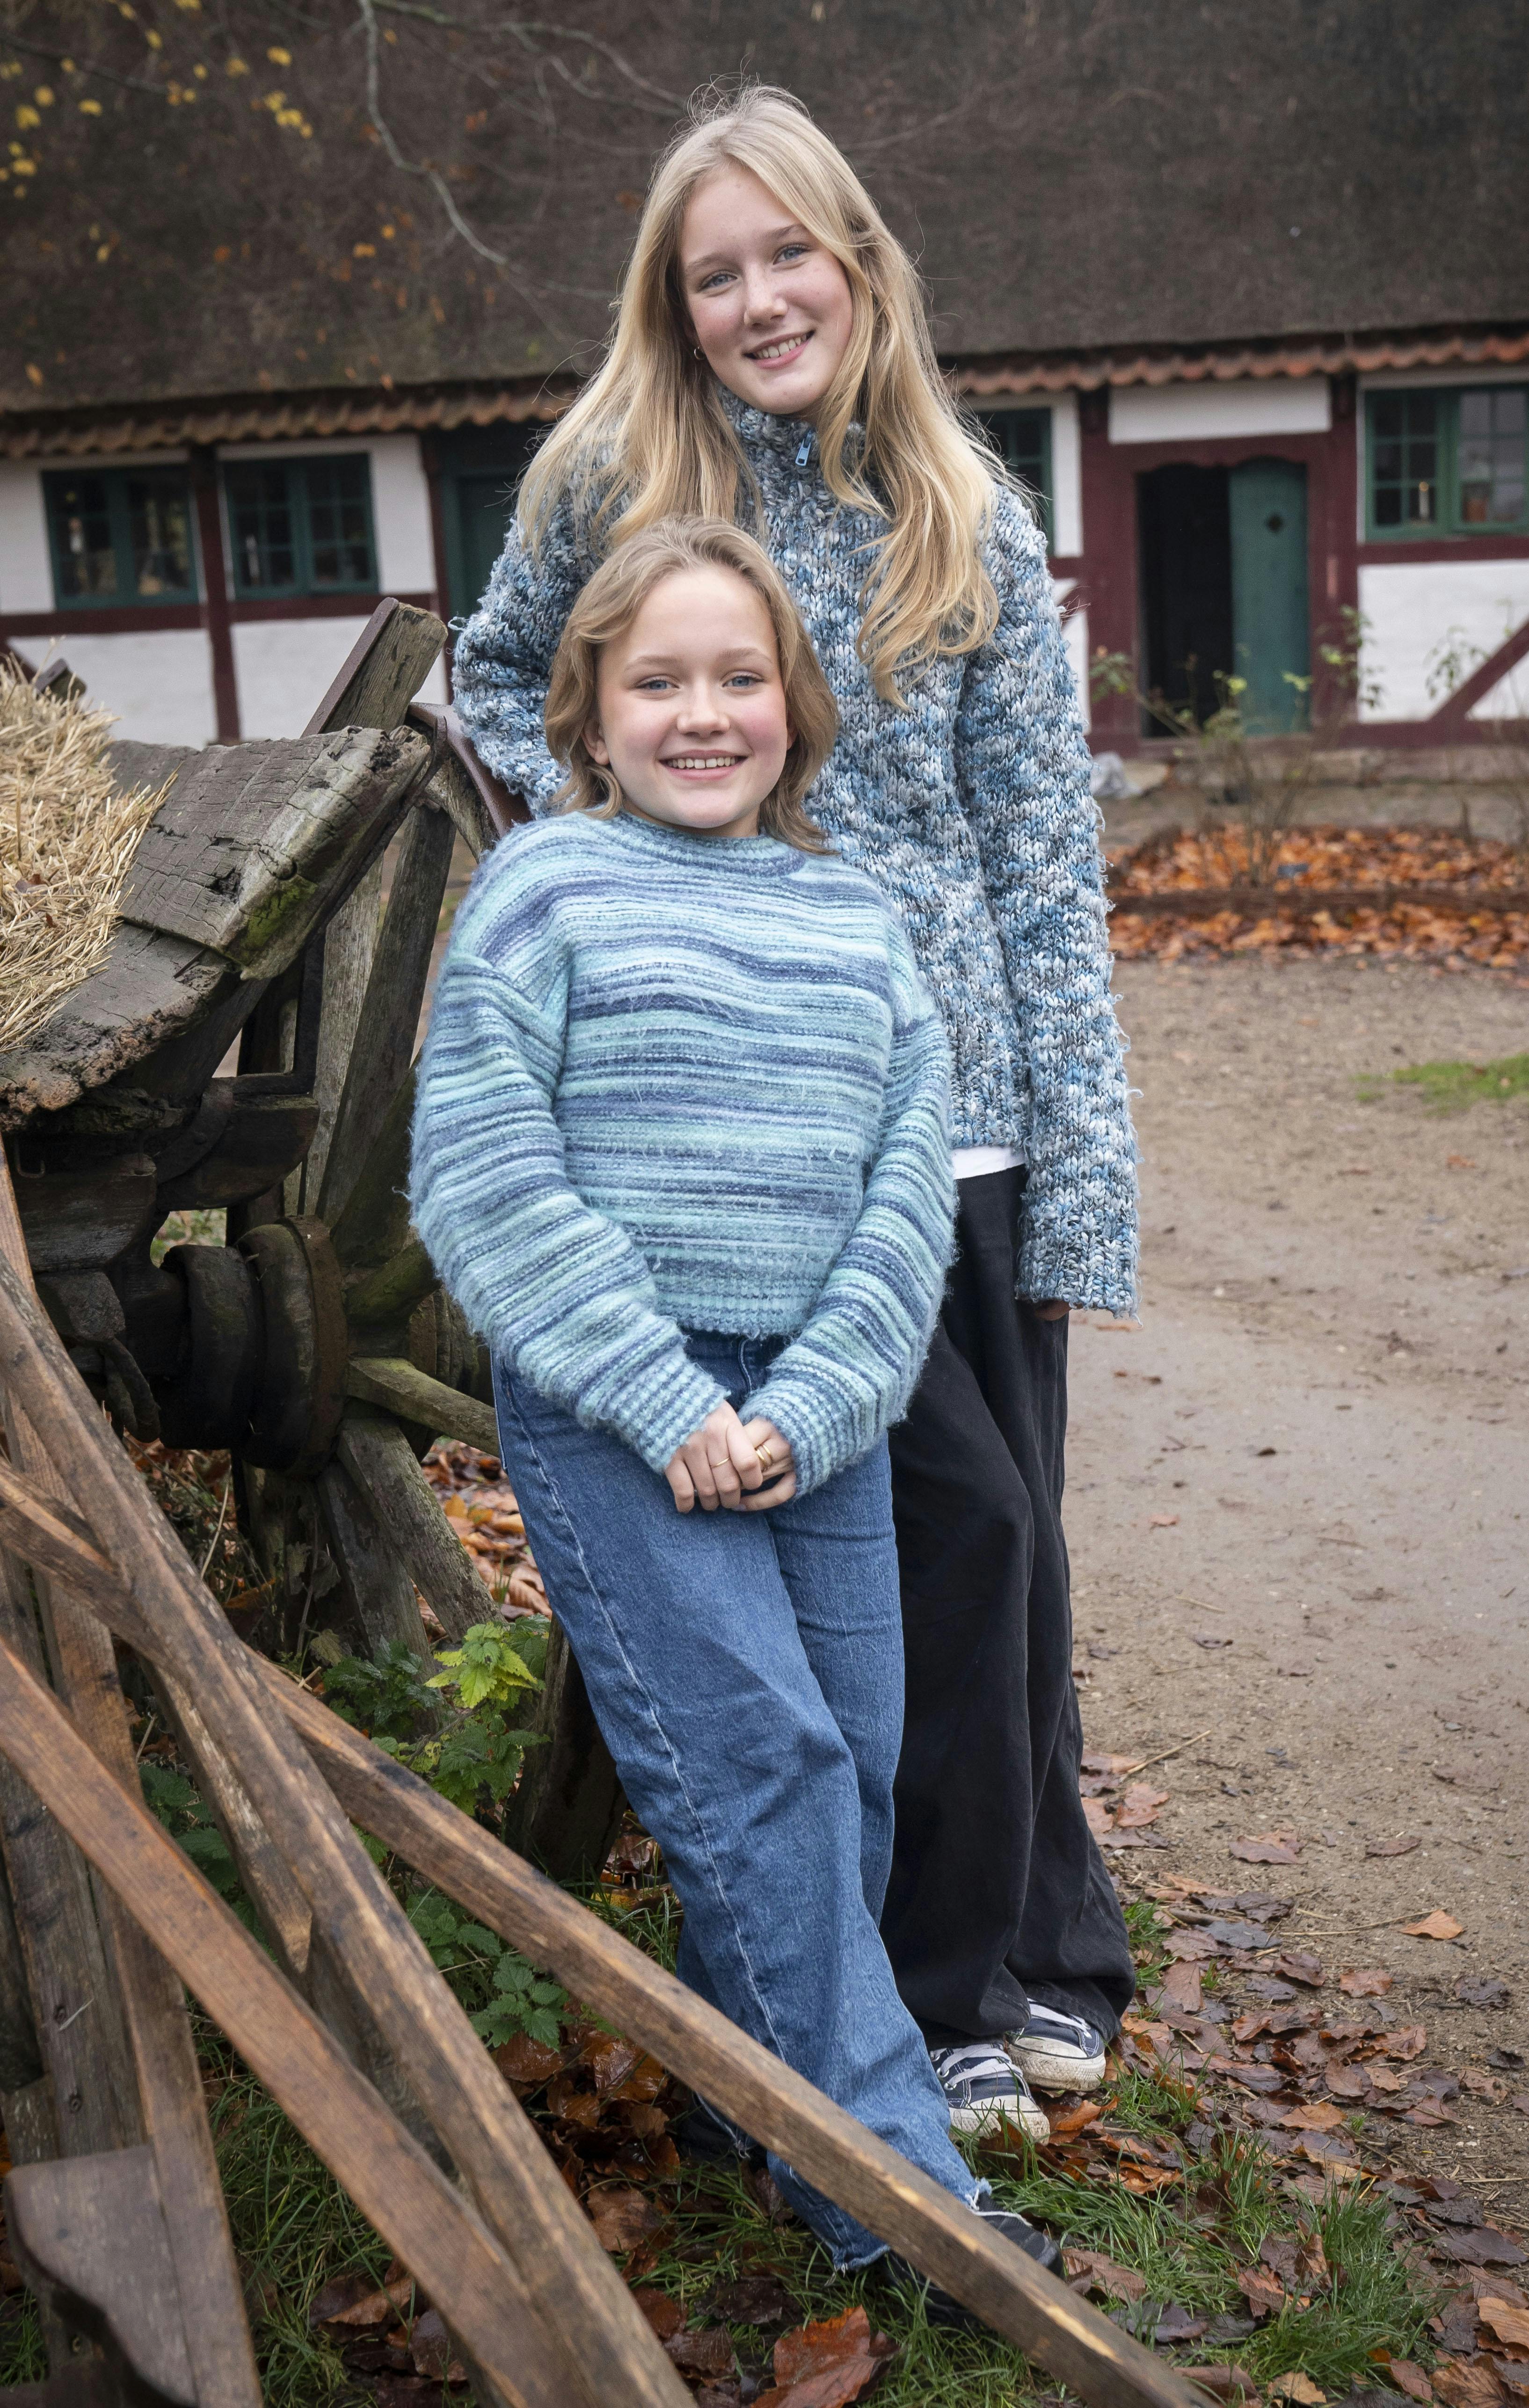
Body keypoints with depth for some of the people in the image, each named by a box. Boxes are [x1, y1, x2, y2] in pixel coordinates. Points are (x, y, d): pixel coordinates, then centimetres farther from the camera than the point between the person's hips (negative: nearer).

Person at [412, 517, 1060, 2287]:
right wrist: (666, 1401, -15)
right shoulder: (545, 886, 0)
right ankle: (888, 2173, -1)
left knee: (857, 1762, 5)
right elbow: (483, 1176, -8)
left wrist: (810, 1408, -9)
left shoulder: (856, 920, 12)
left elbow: (908, 1186, 6)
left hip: (812, 1407, 5)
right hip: (608, 1407, -5)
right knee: (757, 1764, -10)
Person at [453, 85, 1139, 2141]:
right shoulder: (610, 486, 2)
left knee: (1008, 1523, 8)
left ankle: (1034, 1953, 28)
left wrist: (1085, 1180, -2)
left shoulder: (972, 526, 6)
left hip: (956, 1099, 3)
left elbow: (1042, 858, 4)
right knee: (952, 1512, -7)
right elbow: (490, 682, 21)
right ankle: (963, 1980, 12)